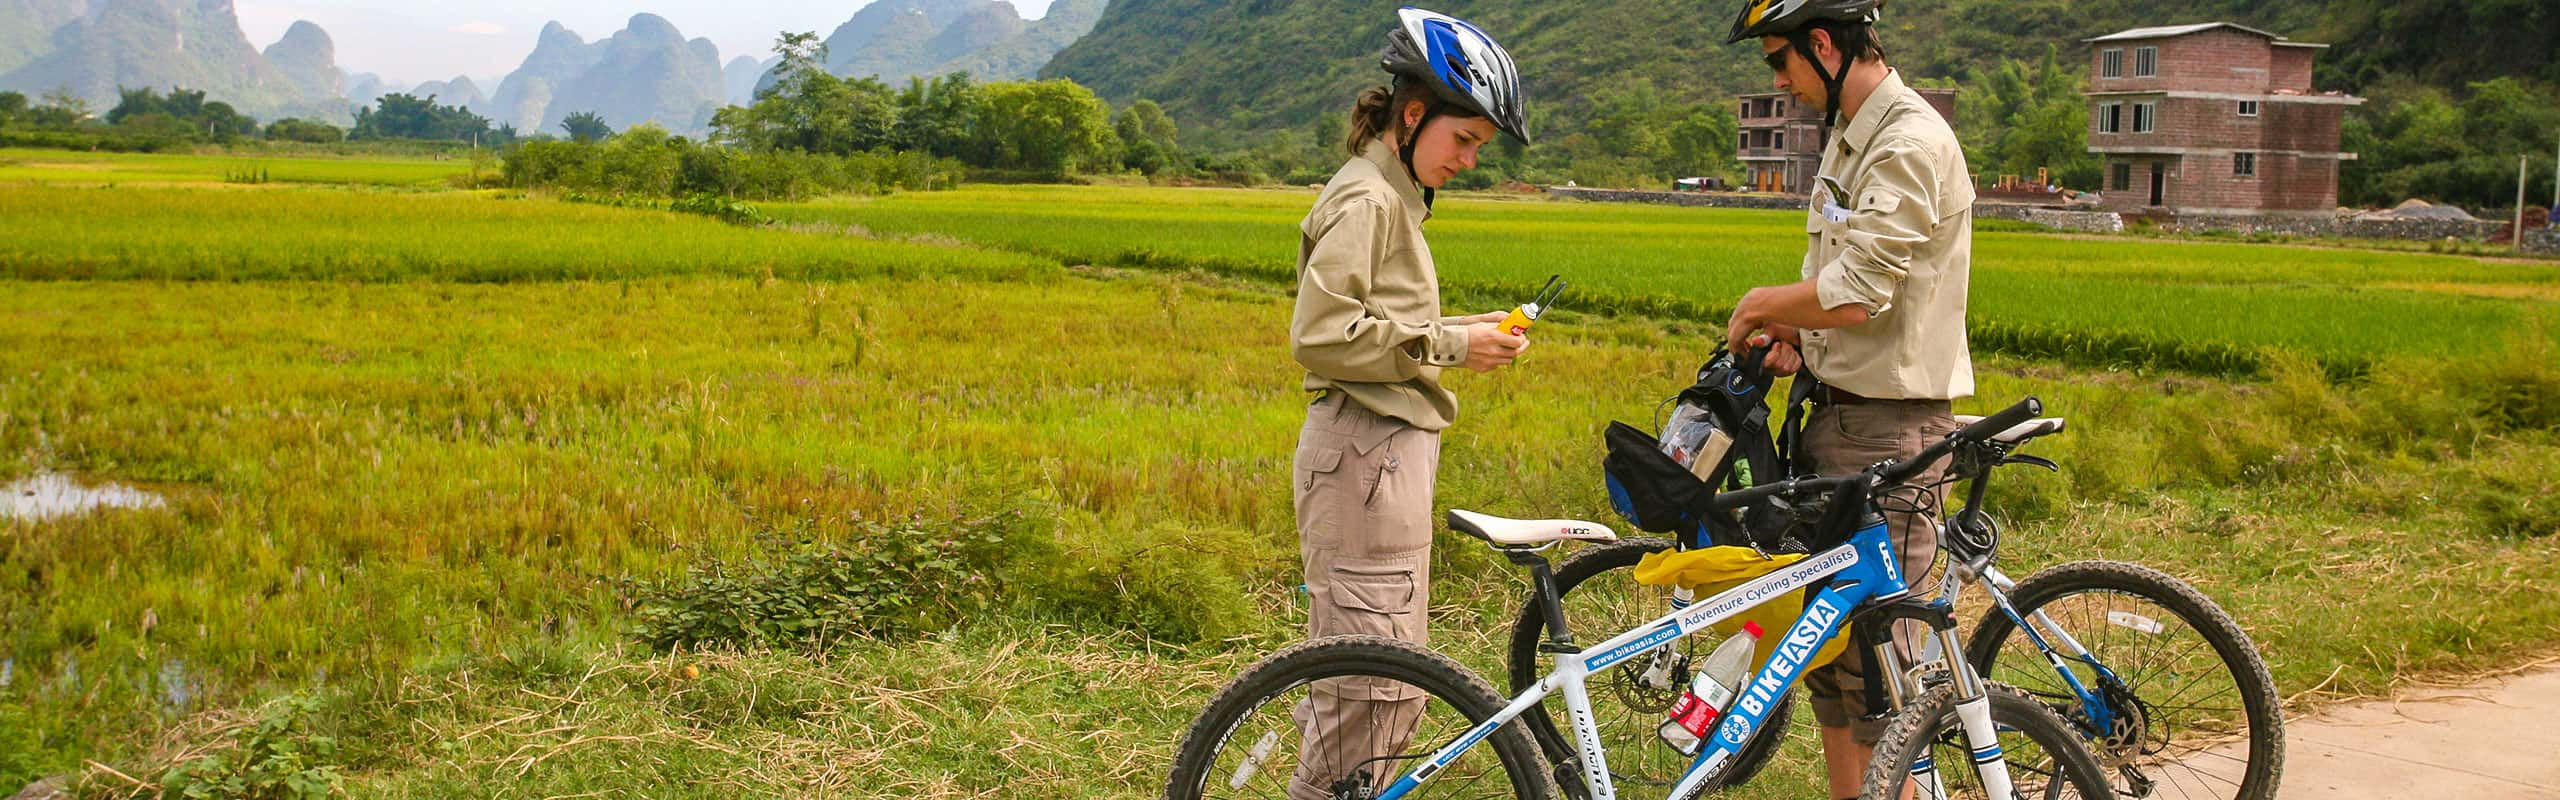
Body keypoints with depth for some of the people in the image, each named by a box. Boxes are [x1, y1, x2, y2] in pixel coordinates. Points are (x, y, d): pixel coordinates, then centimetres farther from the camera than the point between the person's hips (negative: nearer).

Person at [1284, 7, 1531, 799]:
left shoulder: (1395, 198, 18)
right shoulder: (1366, 200, -13)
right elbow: (1322, 335, -22)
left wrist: (1462, 330, 8)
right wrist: (1449, 345, -18)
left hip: (1390, 446, 11)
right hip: (1365, 451, -11)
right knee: (1372, 672, -7)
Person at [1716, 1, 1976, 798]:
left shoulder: (1910, 143, -17)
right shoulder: (1848, 135, 15)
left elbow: (1858, 294, -24)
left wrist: (1760, 304, -8)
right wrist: (1799, 335, 6)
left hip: (1891, 424, -10)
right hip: (1836, 410, 10)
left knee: (1874, 656, -6)